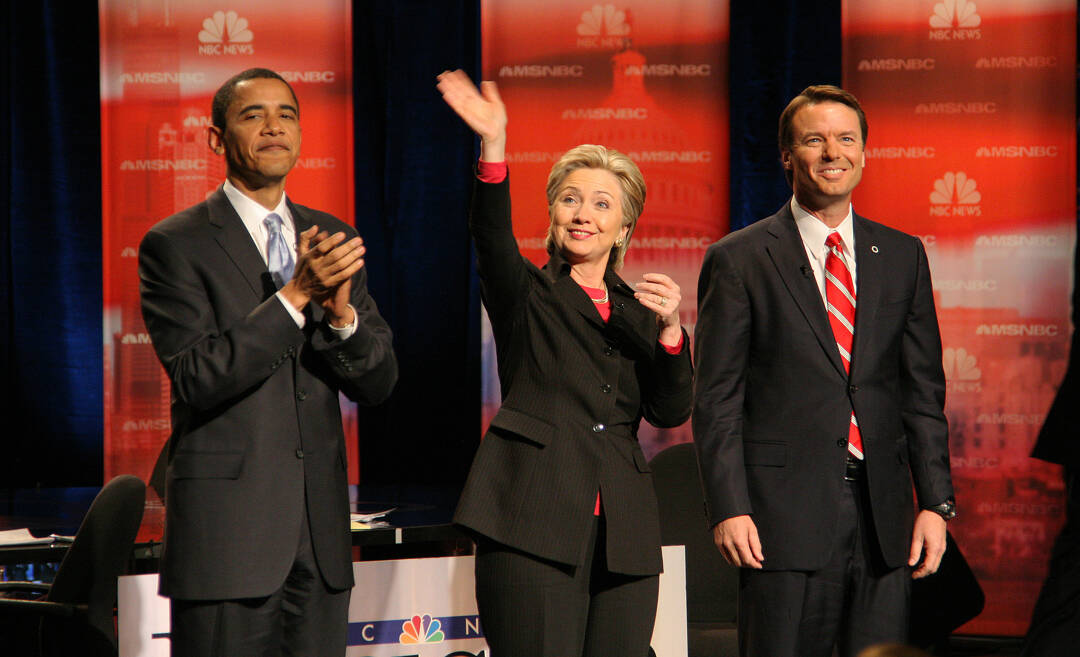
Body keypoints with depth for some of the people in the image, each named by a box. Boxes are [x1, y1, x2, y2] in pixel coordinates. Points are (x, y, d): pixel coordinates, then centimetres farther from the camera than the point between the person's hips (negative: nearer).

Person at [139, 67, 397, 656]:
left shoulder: (332, 240, 12)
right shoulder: (175, 245, -3)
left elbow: (378, 384, 8)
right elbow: (196, 378, -15)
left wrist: (341, 310, -12)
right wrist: (296, 295, -20)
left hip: (319, 529, 5)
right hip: (225, 530, -5)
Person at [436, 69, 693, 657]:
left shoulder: (638, 311, 19)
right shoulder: (525, 294, 10)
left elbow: (671, 411, 8)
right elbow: (491, 234, -12)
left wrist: (670, 329, -9)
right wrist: (493, 144, -29)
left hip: (623, 536, 4)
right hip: (535, 529, -4)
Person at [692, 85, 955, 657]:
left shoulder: (902, 257, 13)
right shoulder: (738, 261, 1)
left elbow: (923, 391, 12)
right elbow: (716, 401, -2)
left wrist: (935, 502, 4)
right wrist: (728, 508, -11)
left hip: (883, 512, 4)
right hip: (784, 513, -3)